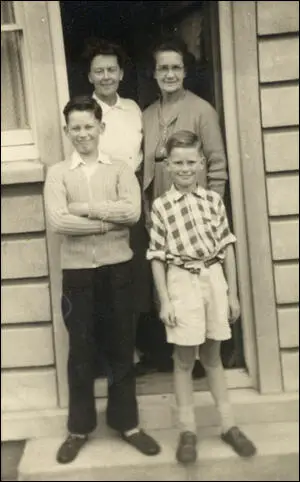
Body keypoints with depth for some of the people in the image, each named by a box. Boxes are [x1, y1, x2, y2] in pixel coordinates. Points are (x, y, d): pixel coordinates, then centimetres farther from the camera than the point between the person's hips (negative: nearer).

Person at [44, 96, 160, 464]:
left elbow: (132, 211, -12)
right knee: (81, 349, 9)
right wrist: (108, 221, -11)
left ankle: (126, 421, 26)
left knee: (121, 345, 10)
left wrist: (84, 207, -13)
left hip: (117, 267, 1)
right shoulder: (57, 173, 3)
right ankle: (79, 427, 25)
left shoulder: (120, 169, 5)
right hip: (76, 269, 0)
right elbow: (57, 221, -12)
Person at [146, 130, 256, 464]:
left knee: (212, 355, 15)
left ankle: (228, 425, 26)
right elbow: (157, 257, -3)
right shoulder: (161, 206, -5)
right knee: (184, 359, 7)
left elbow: (226, 247, 5)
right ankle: (187, 430, 20)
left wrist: (233, 292, 5)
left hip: (214, 279, 3)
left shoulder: (213, 200, 2)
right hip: (182, 282, -2)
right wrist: (164, 301, -7)